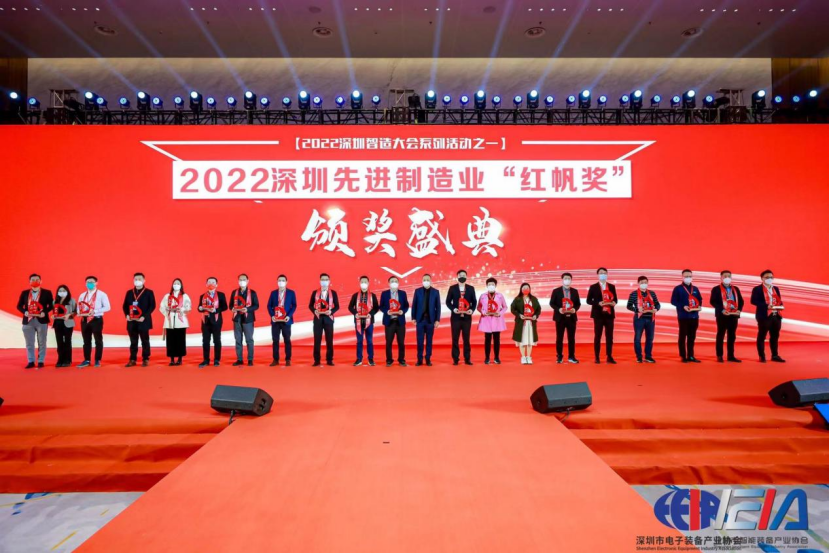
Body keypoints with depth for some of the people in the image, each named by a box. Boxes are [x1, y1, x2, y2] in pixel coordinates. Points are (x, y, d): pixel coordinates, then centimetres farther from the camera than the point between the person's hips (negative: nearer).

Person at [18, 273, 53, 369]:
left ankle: (41, 361, 10)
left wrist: (45, 312, -16)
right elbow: (19, 305, 10)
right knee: (29, 343, 6)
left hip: (42, 321, -2)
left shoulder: (46, 293, 3)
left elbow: (51, 305, 0)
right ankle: (31, 362, 13)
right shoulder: (24, 293, 9)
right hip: (28, 321, 2)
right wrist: (24, 311, -9)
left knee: (42, 343, 4)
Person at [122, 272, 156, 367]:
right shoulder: (129, 292, 13)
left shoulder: (149, 292, 0)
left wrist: (144, 316, -16)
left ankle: (145, 360, 9)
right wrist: (126, 315, -5)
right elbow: (125, 305, 13)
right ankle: (132, 360, 13)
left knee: (145, 341, 3)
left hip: (143, 321, -3)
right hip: (132, 321, 4)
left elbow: (152, 306, -6)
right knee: (133, 342, 8)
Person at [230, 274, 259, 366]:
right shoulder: (234, 292, 10)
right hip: (237, 319, 3)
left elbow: (256, 305, -3)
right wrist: (232, 309, -10)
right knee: (238, 340, 5)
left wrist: (247, 309, -19)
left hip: (248, 319, -3)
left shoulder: (252, 292, 0)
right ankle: (239, 359, 12)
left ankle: (250, 360, 7)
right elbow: (231, 304, 12)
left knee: (249, 340, 1)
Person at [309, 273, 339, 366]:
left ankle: (329, 360, 9)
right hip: (318, 318, 1)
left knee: (329, 340, 2)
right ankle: (317, 360, 7)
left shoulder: (333, 293, 4)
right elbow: (310, 305, 8)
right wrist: (314, 311, -12)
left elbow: (337, 306, 4)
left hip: (328, 318, 0)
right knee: (317, 340, 1)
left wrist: (331, 311, -14)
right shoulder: (315, 292, 6)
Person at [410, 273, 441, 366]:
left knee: (429, 340, 6)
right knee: (419, 340, 1)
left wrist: (437, 320, -4)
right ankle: (419, 359, 9)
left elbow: (438, 307, 1)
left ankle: (428, 359, 14)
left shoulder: (435, 292, 2)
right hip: (420, 319, 0)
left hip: (431, 319, 0)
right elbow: (414, 305, 4)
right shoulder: (417, 291, 3)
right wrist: (413, 318, -1)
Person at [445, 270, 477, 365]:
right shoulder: (452, 288, 3)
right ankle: (455, 359, 8)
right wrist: (453, 309, -13)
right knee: (455, 339, 2)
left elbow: (474, 302, 8)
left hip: (467, 317, 1)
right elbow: (448, 301, 3)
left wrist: (472, 309, -11)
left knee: (466, 339, 5)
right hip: (456, 317, -1)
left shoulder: (471, 288, 7)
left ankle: (467, 359, 11)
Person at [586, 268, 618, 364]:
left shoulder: (612, 286, 11)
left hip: (609, 314, 3)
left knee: (610, 336, 3)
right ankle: (596, 357, 7)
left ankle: (609, 357, 9)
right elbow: (588, 300, -1)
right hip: (598, 314, -3)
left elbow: (615, 298, 13)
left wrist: (614, 302, -10)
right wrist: (598, 303, -17)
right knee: (597, 336, 1)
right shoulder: (593, 287, 1)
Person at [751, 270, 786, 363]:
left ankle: (775, 355, 20)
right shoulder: (757, 289, -3)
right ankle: (762, 356, 5)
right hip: (764, 316, -6)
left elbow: (779, 300, 21)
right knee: (762, 336, -1)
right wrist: (766, 306, -21)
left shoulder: (776, 288, 18)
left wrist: (781, 305, -2)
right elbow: (753, 301, -13)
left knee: (775, 336, 11)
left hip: (776, 316, 6)